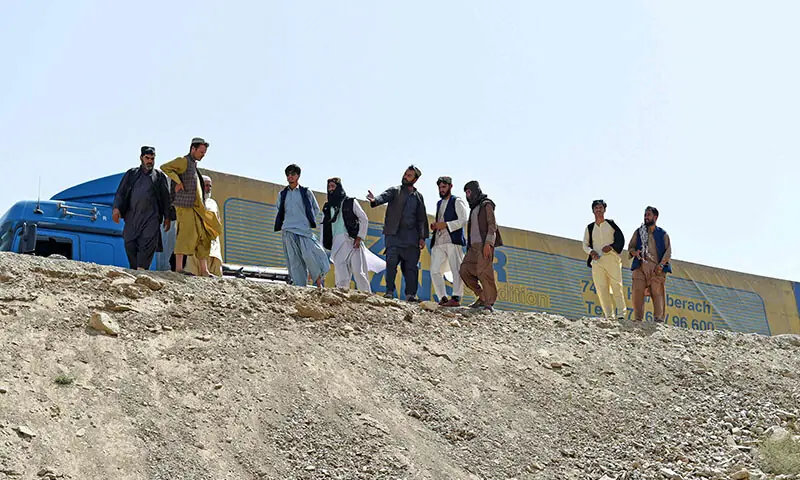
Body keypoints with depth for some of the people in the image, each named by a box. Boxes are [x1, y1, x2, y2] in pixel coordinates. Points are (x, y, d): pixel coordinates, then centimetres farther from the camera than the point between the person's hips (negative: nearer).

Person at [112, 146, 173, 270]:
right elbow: (121, 192, 12)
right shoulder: (131, 174, 18)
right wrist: (116, 208, -4)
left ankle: (141, 269, -24)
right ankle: (134, 269, 2)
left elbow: (165, 198, 15)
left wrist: (167, 217, 8)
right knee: (129, 244, -4)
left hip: (151, 217, -2)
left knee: (147, 244, -16)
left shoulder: (159, 176, 16)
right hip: (132, 216, 2)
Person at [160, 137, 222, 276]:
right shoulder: (183, 161, -3)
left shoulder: (194, 165, 24)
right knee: (186, 234, -15)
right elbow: (165, 167, -16)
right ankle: (179, 268, -16)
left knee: (203, 237, 4)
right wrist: (177, 181, -19)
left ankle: (204, 271, 3)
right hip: (185, 205, -9)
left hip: (197, 208, 9)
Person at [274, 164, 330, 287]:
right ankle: (300, 287, -1)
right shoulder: (282, 194, 14)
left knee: (309, 255, -16)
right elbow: (280, 211, 23)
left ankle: (318, 281, 3)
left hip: (305, 229, -2)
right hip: (289, 231, 2)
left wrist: (309, 220, 6)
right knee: (294, 261, -2)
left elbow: (316, 209, 15)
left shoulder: (306, 192, 8)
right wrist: (280, 225, 10)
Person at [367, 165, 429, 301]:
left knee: (411, 266, 0)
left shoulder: (418, 197, 17)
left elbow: (422, 218, 17)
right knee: (391, 263, -13)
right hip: (394, 234, -3)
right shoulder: (395, 191, 8)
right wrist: (375, 200, -37)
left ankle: (411, 294, 3)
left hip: (411, 236, 3)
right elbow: (384, 196, -14)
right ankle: (389, 292, -11)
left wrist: (422, 237, 7)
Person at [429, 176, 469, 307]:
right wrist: (435, 226, 13)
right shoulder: (439, 203, 26)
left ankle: (456, 298, -9)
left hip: (453, 240, -7)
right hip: (438, 242, 7)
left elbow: (463, 220, -7)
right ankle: (443, 298, 0)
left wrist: (445, 225, -14)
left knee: (456, 270, -8)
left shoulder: (457, 201, 4)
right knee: (434, 270, -4)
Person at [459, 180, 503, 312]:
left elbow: (492, 225, -8)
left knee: (484, 272, -16)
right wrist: (469, 247, 17)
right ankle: (482, 297, 5)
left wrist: (488, 244, -19)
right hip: (474, 246, 8)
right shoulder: (474, 208, 26)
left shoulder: (486, 205, 2)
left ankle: (489, 303, -14)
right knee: (465, 271, -2)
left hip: (485, 244, -8)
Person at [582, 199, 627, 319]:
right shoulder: (589, 228, 17)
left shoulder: (611, 224, 11)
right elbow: (585, 245, 18)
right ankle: (609, 315, -7)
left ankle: (621, 314, -15)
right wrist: (591, 251, -4)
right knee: (601, 289, -6)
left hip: (612, 259, -2)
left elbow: (621, 239, 7)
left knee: (616, 286, -11)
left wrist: (611, 247, -10)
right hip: (597, 260, 2)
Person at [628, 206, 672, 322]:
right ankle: (638, 318, -10)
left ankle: (659, 319, -12)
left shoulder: (662, 234, 13)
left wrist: (661, 265, -10)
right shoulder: (638, 232, 20)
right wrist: (634, 252, -9)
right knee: (638, 291, -11)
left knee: (658, 292, -9)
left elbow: (668, 251, 5)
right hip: (640, 266, 2)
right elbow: (630, 246, 16)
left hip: (657, 268, -2)